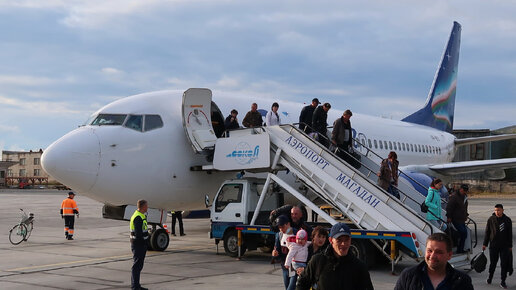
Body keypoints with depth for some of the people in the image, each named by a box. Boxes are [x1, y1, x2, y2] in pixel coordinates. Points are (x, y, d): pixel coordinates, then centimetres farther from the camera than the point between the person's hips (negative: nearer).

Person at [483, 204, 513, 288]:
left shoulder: (507, 220, 1)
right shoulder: (491, 219, -2)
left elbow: (510, 234, 7)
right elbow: (487, 232, 4)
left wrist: (510, 246, 7)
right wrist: (485, 244, 2)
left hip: (504, 246, 0)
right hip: (493, 245, 0)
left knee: (504, 264, -1)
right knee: (493, 263, 8)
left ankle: (503, 281, 8)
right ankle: (490, 276, 30)